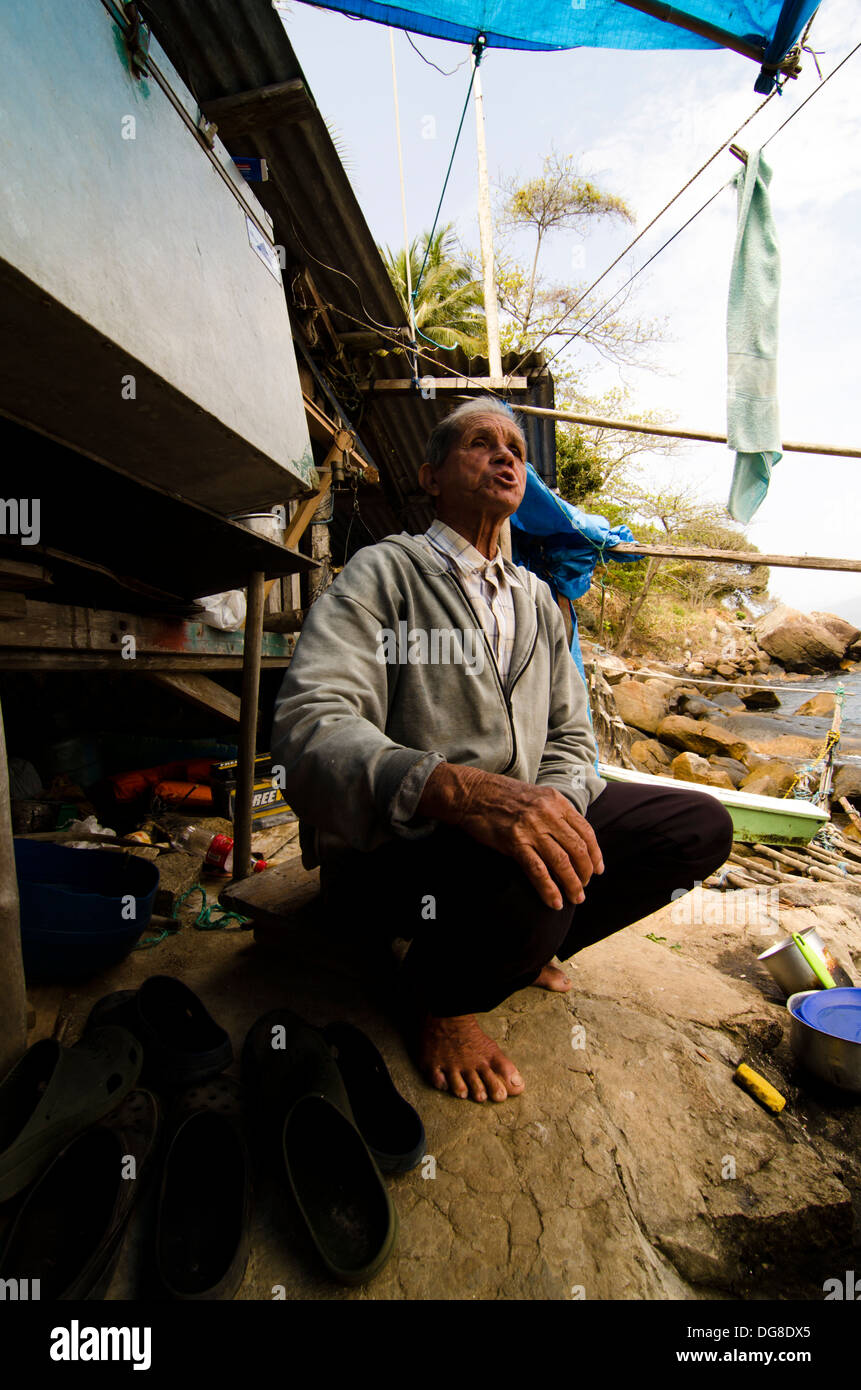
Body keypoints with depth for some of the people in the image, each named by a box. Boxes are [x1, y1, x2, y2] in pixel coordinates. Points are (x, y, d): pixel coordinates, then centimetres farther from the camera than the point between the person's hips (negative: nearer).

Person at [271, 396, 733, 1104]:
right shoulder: (384, 571, -7)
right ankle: (438, 1001, 0)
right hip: (389, 849, -6)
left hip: (511, 828, 7)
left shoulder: (538, 600, 14)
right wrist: (459, 787, -41)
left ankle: (522, 947, 12)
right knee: (528, 876, -37)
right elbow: (311, 722, -23)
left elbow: (570, 734, 11)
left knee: (701, 825, -3)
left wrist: (554, 805, -13)